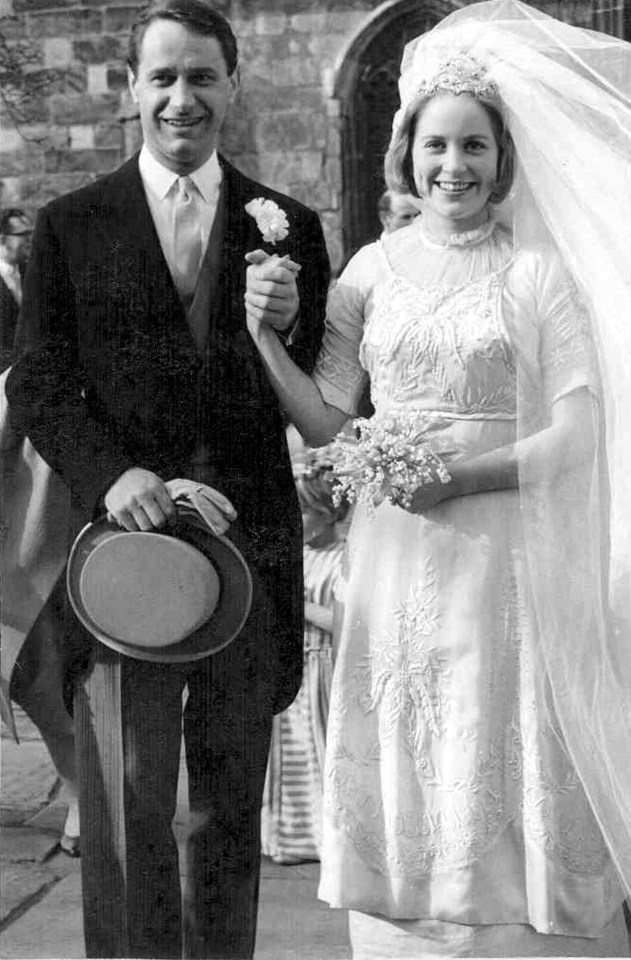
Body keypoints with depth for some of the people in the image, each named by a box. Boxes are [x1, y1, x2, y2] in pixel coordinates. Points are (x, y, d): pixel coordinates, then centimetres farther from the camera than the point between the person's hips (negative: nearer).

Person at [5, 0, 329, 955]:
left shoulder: (287, 227, 8)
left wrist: (286, 328, -12)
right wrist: (108, 473, -16)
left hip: (250, 545, 2)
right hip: (127, 532, -2)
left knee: (231, 812, 14)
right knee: (128, 813, 0)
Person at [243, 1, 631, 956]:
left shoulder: (540, 269, -1)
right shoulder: (375, 266, 7)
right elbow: (324, 417, 5)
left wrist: (462, 474, -16)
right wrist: (260, 329, -8)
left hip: (504, 557, -3)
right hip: (394, 562, 3)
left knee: (502, 776, 4)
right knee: (402, 779, 10)